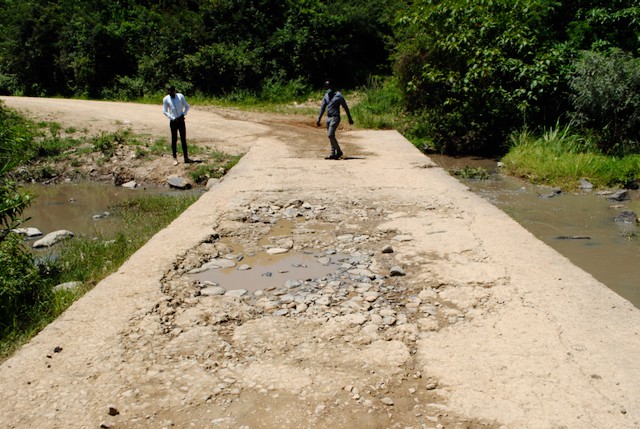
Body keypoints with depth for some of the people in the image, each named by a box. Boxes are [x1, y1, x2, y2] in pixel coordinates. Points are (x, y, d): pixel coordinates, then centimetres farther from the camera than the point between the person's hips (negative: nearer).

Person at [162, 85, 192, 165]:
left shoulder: (180, 96, 0)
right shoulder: (166, 99, -3)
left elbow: (187, 106, 8)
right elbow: (164, 111, 0)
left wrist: (183, 114, -8)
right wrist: (173, 118, -11)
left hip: (181, 120, 2)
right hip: (173, 122, -1)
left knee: (183, 139, 5)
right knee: (174, 140, 2)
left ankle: (186, 157, 11)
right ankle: (175, 158, 9)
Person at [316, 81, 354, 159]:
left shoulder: (338, 96, -8)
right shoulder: (326, 95, 11)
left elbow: (346, 107, -3)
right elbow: (322, 107, 16)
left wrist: (350, 119, 0)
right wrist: (319, 119, 13)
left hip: (335, 118, -7)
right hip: (328, 118, 7)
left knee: (330, 135, -16)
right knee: (331, 136, 9)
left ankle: (339, 151, -4)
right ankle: (333, 154, 13)